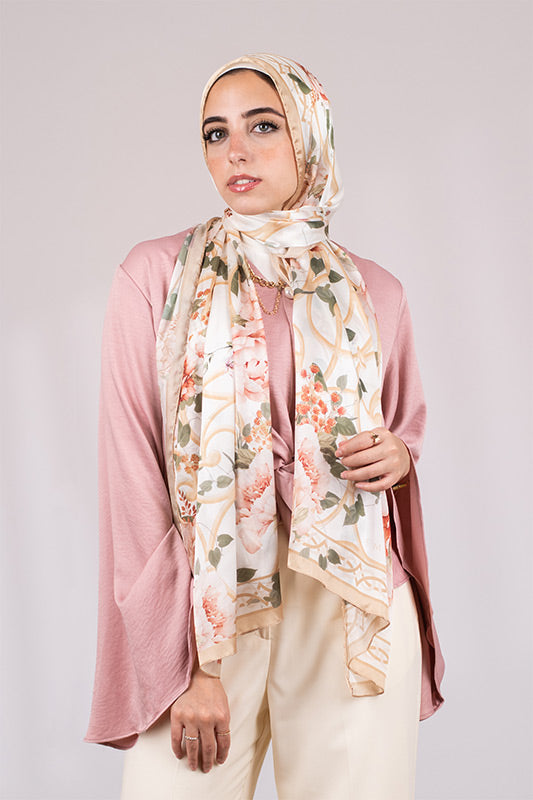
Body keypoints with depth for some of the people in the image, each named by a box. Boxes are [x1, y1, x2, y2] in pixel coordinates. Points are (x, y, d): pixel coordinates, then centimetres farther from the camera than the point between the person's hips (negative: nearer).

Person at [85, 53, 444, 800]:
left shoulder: (373, 293, 6)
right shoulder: (157, 276, -2)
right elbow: (133, 472, -6)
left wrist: (400, 455, -4)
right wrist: (180, 662, -13)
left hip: (353, 614, 2)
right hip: (200, 616, -2)